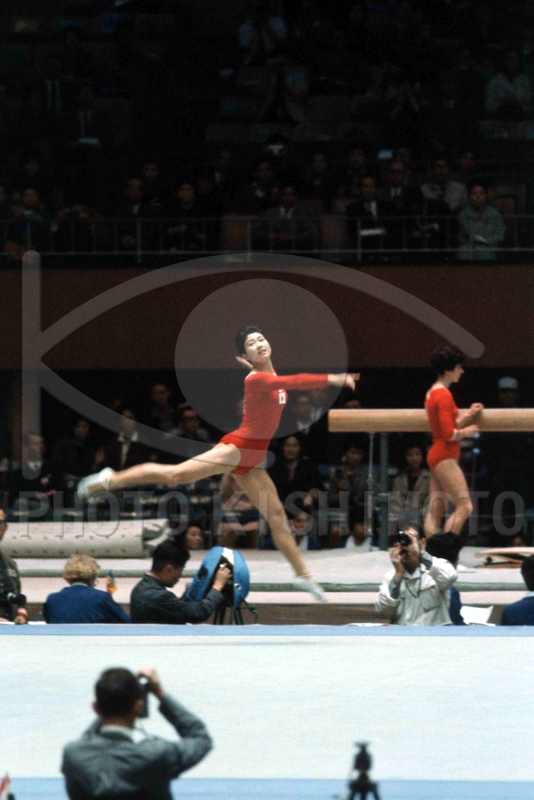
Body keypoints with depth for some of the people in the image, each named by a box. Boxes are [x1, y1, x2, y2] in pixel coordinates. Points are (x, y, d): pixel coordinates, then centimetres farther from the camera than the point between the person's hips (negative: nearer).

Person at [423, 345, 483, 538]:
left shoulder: (433, 393, 15)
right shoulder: (444, 395, -16)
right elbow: (449, 434, -21)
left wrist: (468, 415, 15)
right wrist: (466, 432, -4)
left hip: (436, 456, 11)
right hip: (445, 457, -11)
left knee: (435, 511, 6)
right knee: (464, 507, -12)